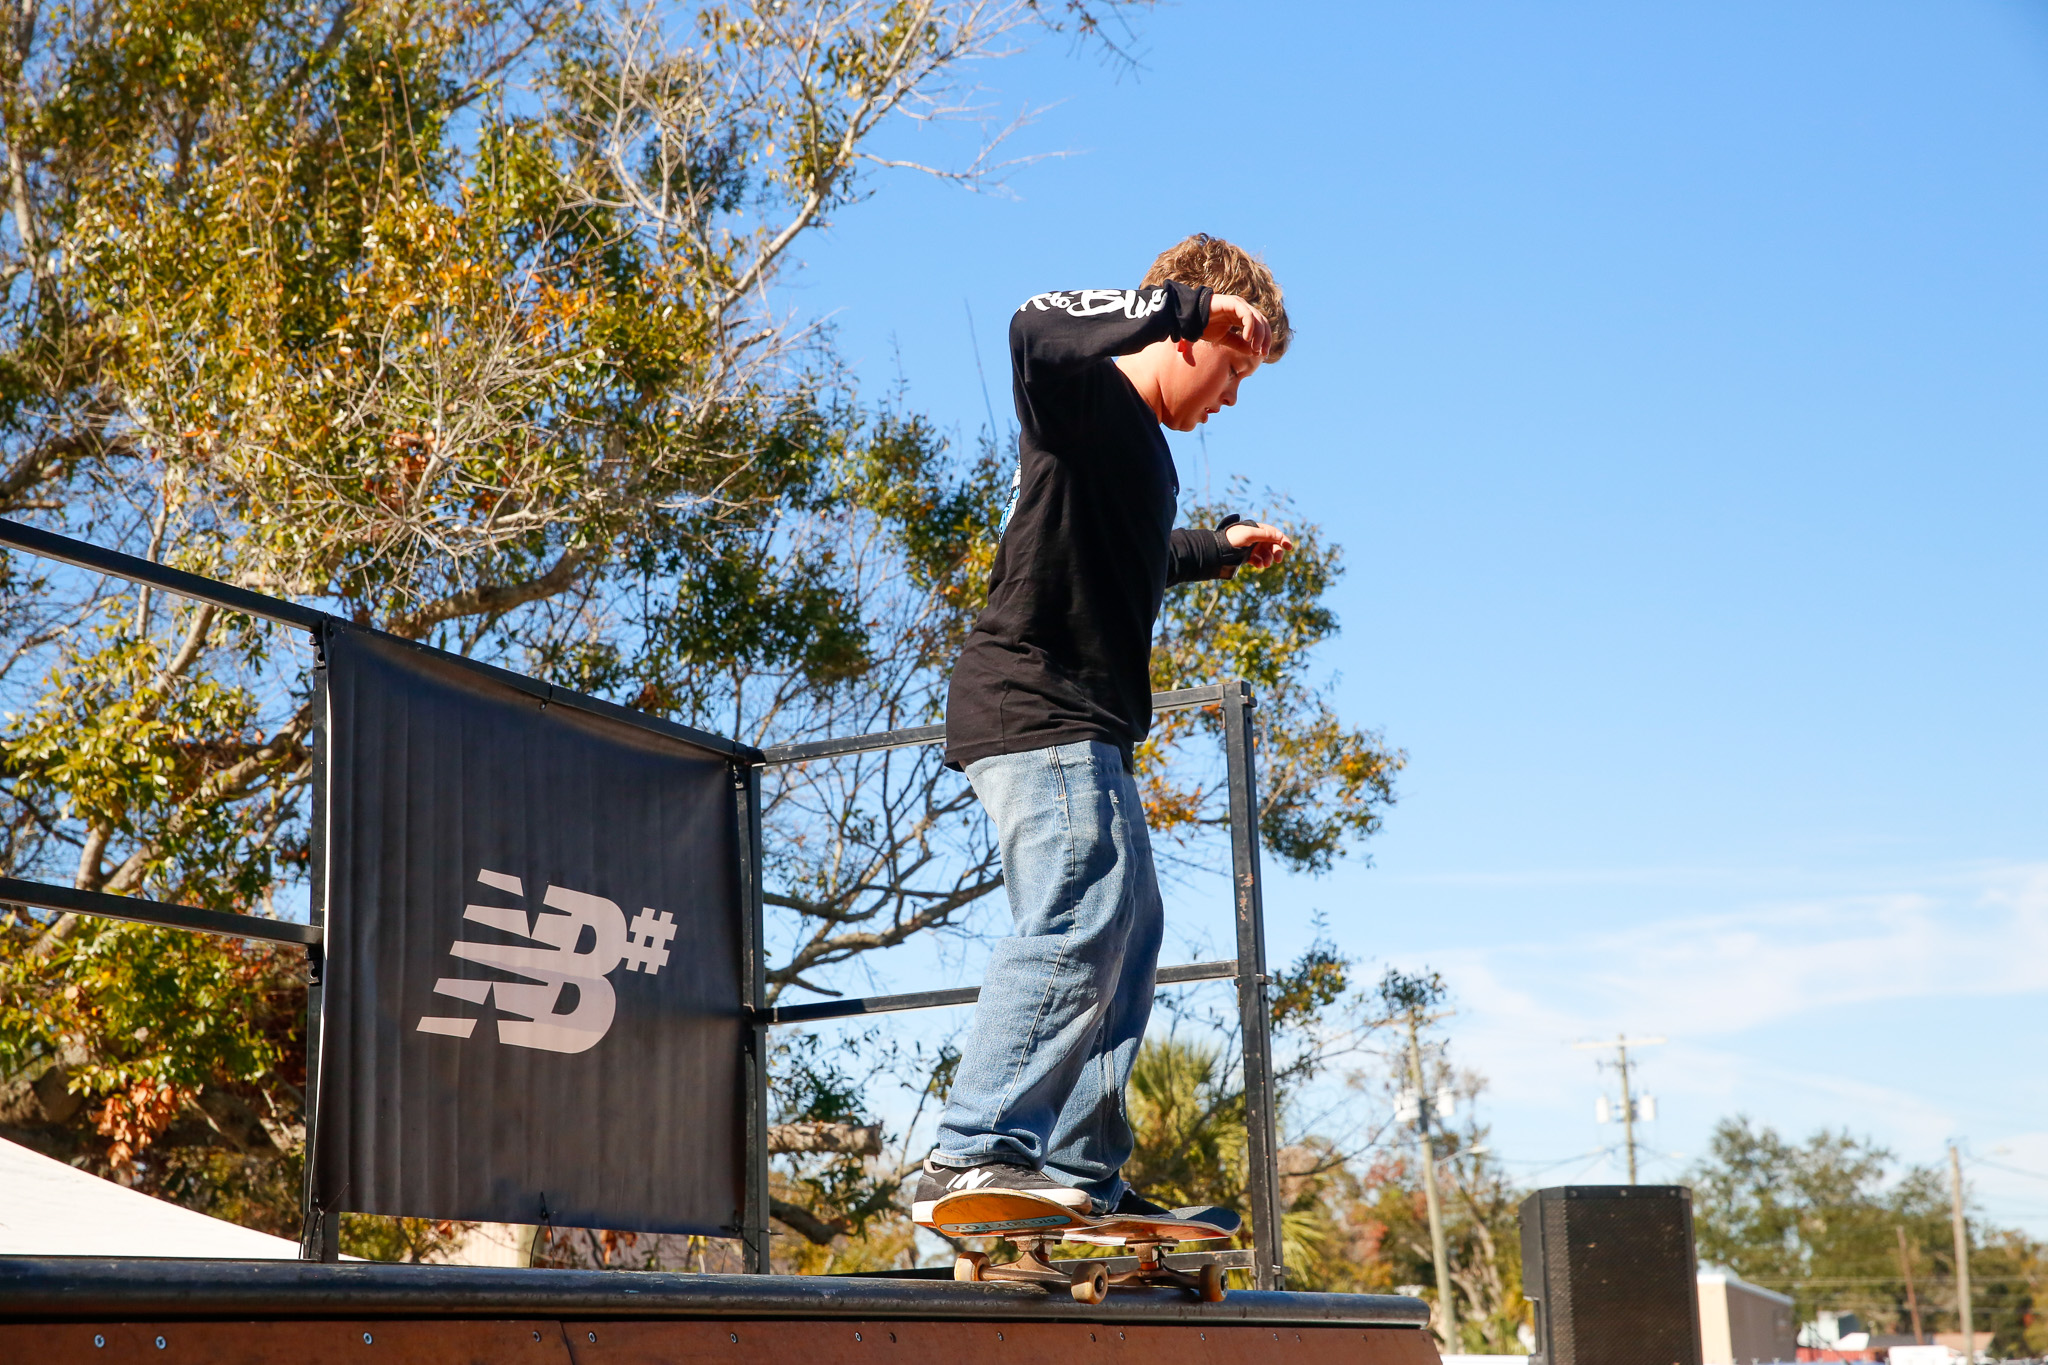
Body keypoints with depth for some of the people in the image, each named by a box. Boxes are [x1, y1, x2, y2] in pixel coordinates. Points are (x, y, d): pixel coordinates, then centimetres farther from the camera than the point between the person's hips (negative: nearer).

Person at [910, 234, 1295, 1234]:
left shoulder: (1143, 449, 25)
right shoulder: (1083, 400, -5)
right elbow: (1038, 331, -30)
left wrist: (1223, 547, 60)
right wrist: (1189, 302, -23)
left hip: (1082, 733, 11)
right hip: (1037, 709, -11)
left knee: (1127, 933, 10)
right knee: (1079, 919, -22)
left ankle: (1080, 1173, 11)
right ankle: (970, 1160, -26)